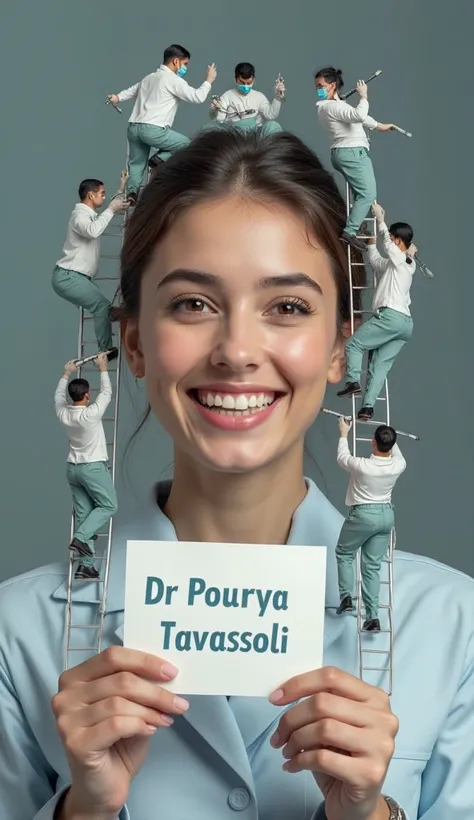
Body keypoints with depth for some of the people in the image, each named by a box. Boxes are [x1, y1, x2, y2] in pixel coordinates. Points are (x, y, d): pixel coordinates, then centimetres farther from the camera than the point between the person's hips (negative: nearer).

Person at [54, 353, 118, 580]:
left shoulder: (63, 413, -3)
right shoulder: (92, 413, -19)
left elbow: (58, 395, 19)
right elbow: (106, 393, -4)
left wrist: (66, 374, 30)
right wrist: (103, 368, 8)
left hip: (73, 468, 6)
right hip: (94, 467, -6)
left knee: (83, 513, 5)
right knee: (108, 505, 7)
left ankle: (85, 565, 2)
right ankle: (80, 538, -13)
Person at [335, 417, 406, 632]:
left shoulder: (362, 466, -22)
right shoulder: (398, 466, -10)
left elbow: (342, 458, 1)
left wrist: (344, 434, 16)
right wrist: (392, 440, 35)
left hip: (363, 514, -4)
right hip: (386, 514, 4)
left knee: (344, 553, 21)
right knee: (373, 566, 8)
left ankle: (346, 597, 8)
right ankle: (373, 617, 3)